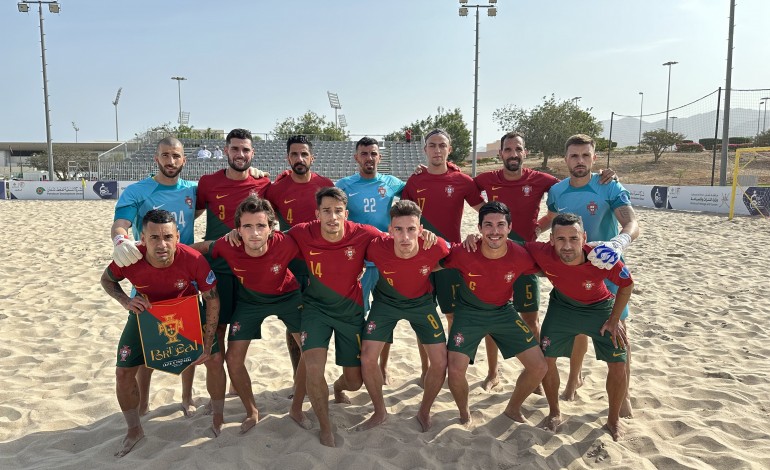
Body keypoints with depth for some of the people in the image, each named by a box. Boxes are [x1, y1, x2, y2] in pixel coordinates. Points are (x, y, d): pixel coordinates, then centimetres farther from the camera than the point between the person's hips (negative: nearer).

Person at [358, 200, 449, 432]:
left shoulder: (436, 247, -32)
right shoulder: (377, 248, -33)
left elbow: (451, 259, -5)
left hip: (422, 302, 0)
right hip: (386, 301, 0)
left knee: (440, 362, -4)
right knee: (367, 358, -6)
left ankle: (424, 412, 25)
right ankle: (380, 412, 21)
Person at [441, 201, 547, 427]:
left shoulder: (520, 255, -21)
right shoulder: (463, 253, -27)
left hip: (503, 311, 3)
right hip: (469, 312, -2)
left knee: (539, 367, 0)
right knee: (455, 370, -15)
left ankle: (513, 409, 28)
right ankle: (465, 414, 18)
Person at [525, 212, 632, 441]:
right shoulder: (543, 253, -34)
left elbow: (627, 285, -15)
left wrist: (614, 320, -10)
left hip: (600, 307, -1)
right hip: (562, 306, 1)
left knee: (618, 364, -4)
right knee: (546, 358, -3)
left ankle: (614, 419, 21)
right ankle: (554, 413, 22)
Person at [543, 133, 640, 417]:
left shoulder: (610, 188, -17)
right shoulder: (556, 191, -5)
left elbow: (632, 224, -31)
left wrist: (619, 242, -51)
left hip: (608, 268, -3)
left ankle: (623, 395, 15)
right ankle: (574, 378, 36)